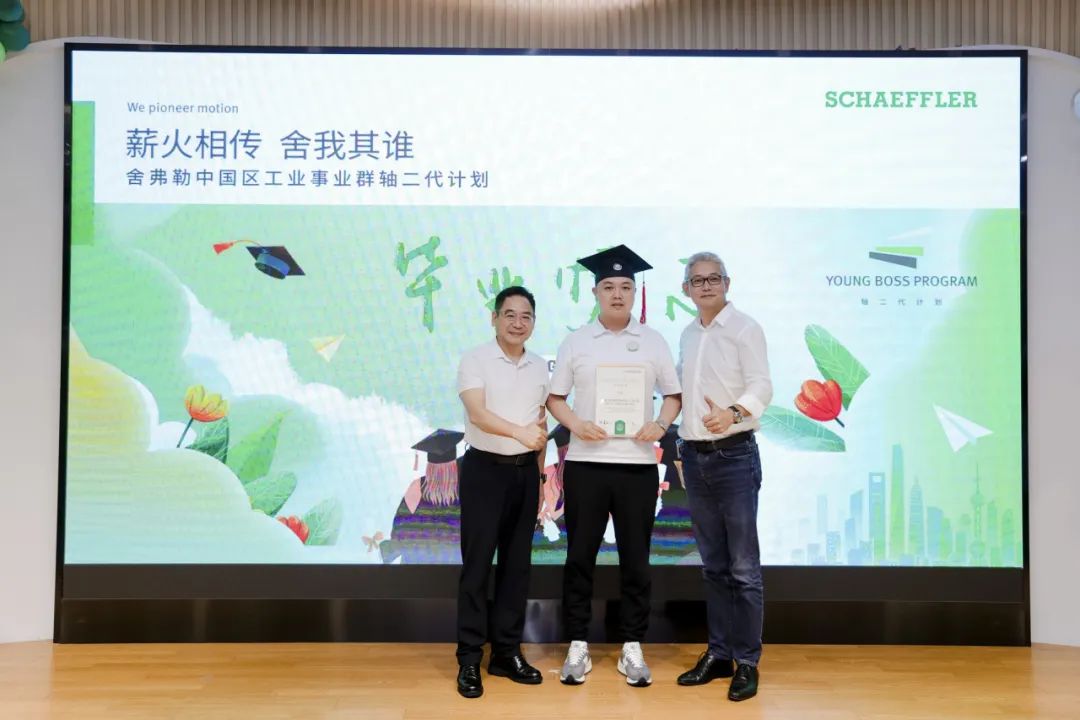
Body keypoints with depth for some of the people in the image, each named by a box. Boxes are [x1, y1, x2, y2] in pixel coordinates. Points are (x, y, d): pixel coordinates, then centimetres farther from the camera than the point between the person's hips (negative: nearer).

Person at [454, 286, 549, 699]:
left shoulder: (540, 367, 9)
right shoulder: (474, 360, -8)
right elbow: (477, 413, -22)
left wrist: (539, 469, 12)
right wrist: (519, 432, -38)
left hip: (525, 470, 5)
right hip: (485, 468, -5)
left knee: (517, 563, 10)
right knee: (477, 563, -2)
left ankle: (507, 652, 20)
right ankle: (469, 658, 7)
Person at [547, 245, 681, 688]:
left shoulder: (653, 342, 7)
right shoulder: (576, 341, 5)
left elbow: (673, 394, 10)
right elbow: (554, 397, 6)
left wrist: (660, 425, -10)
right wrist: (575, 423, -13)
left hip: (637, 464, 1)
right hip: (585, 463, 0)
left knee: (635, 560, 7)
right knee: (580, 556, 6)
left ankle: (632, 649, 20)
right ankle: (578, 646, 19)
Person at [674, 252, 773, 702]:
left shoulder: (745, 328, -7)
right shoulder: (687, 334, 12)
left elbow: (762, 387, -17)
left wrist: (733, 413, -35)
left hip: (734, 456, -6)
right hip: (694, 457, 6)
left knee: (743, 567, -1)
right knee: (713, 565, 14)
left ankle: (747, 662, 10)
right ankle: (719, 654, 24)